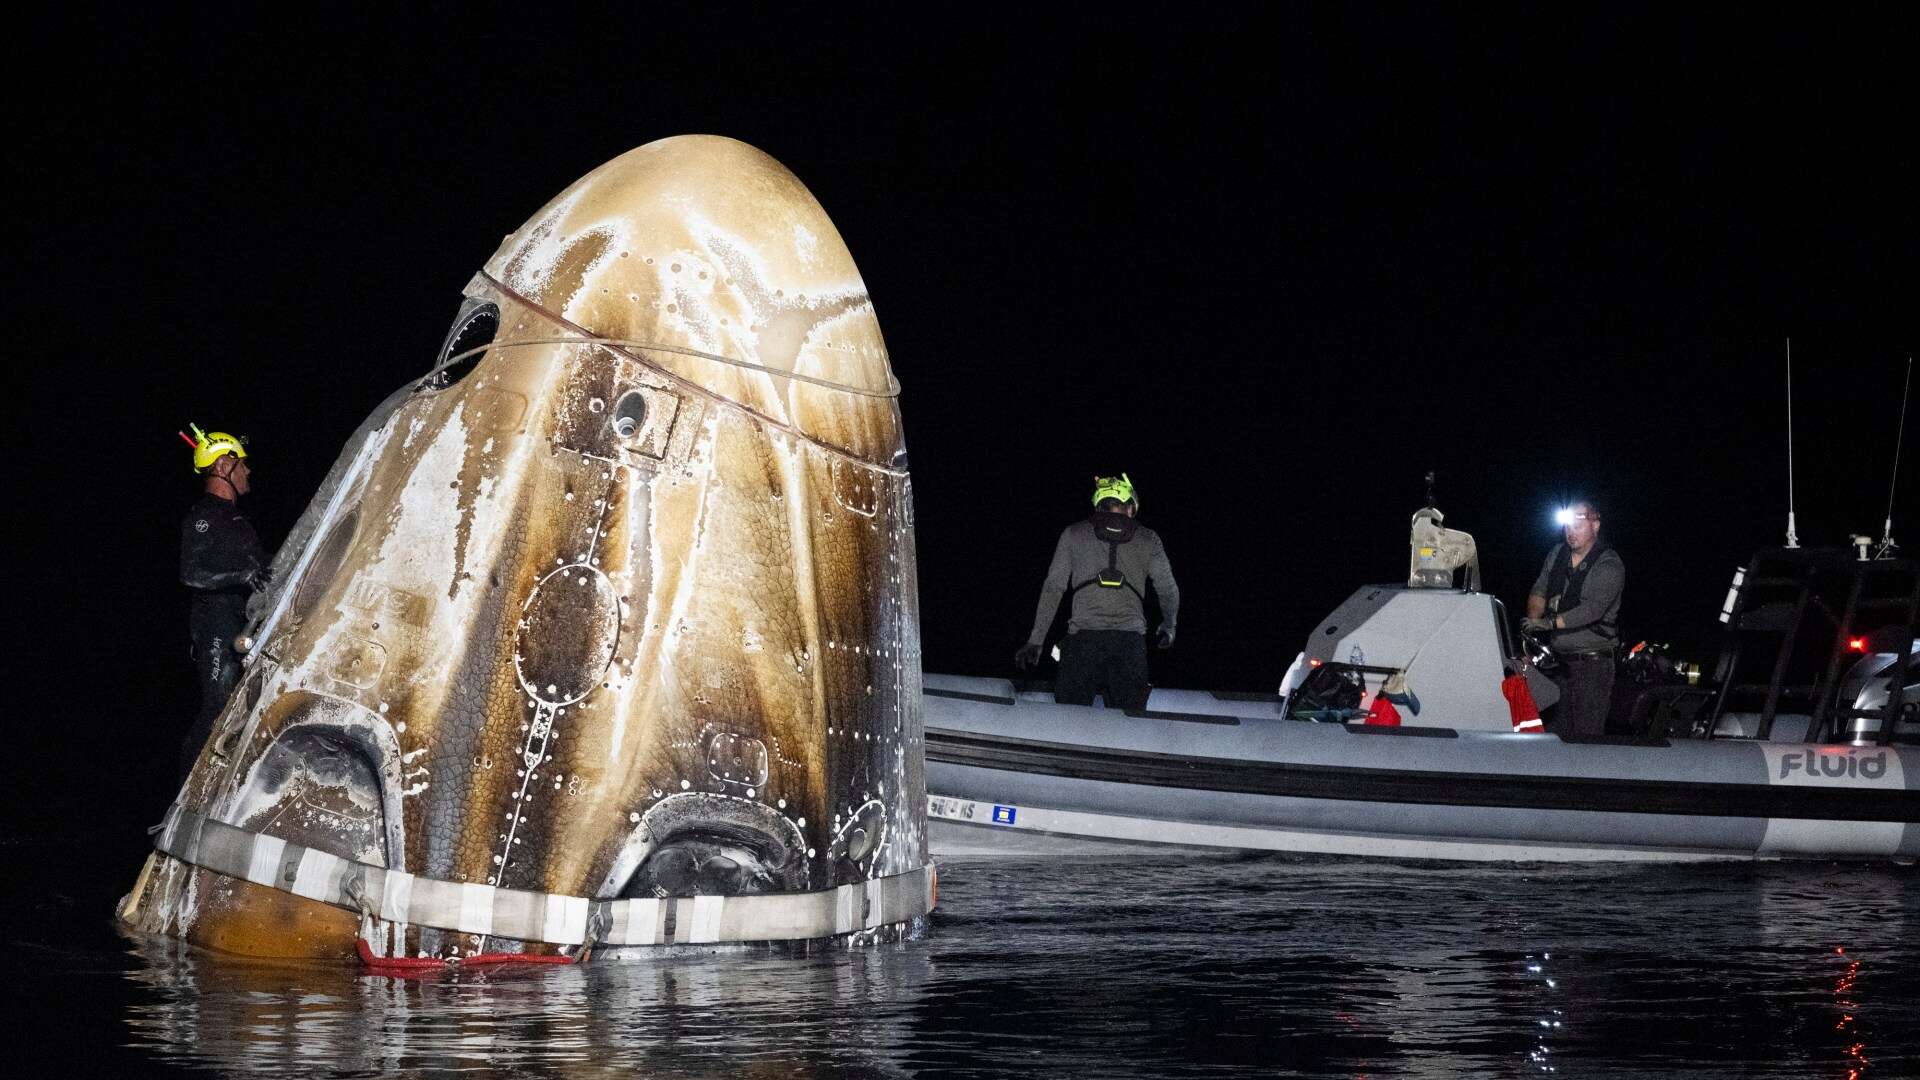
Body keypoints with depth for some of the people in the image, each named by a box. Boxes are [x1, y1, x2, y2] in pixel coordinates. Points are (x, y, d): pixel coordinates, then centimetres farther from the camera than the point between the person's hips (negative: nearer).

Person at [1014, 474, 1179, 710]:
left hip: (1083, 638, -1)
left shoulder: (1074, 534, 12)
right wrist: (1168, 627, 37)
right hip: (1130, 642, 1)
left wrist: (1035, 640, 10)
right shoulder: (1147, 539, 12)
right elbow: (1168, 590, 18)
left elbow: (1053, 588, 8)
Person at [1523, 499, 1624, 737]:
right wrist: (1534, 619, -11)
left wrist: (1550, 623, -32)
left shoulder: (1609, 566, -10)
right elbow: (1539, 591, 11)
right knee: (1556, 731, 5)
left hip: (1591, 663, -6)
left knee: (1587, 734, -10)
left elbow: (1593, 608, -23)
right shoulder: (1557, 554, 11)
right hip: (1557, 660, 6)